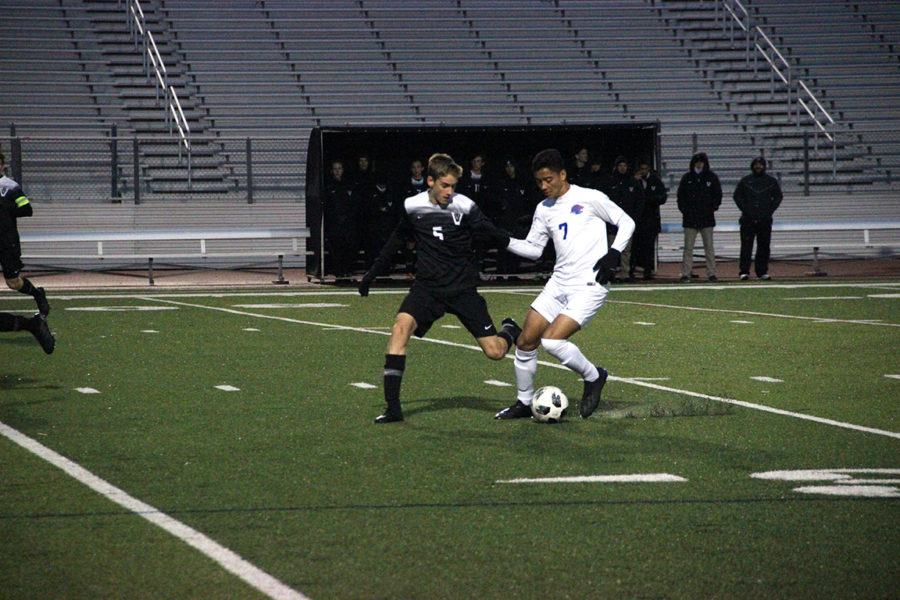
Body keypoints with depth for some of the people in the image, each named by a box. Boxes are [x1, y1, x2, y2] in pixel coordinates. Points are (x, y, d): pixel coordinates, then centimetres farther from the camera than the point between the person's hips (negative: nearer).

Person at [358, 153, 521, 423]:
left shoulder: (464, 206, -9)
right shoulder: (412, 206, -1)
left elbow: (496, 235, -6)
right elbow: (396, 240, 16)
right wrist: (372, 273, 19)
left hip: (463, 288, -1)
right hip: (428, 285, 1)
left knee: (495, 352, -5)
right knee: (402, 325, -27)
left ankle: (509, 330, 36)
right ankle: (393, 407, -24)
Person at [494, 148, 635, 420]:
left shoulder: (590, 198, -5)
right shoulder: (544, 209, 13)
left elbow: (626, 223, 1)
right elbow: (533, 248, 20)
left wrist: (613, 254, -12)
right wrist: (504, 241, 4)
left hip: (590, 286, -7)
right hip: (558, 283, 7)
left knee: (551, 340, -21)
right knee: (525, 341, 2)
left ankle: (593, 376, 3)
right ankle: (524, 402, 20)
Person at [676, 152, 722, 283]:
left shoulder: (712, 177, 6)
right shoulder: (687, 178, 7)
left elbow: (718, 195, 9)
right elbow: (680, 196, 9)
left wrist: (711, 209, -2)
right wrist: (685, 210, -3)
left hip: (707, 218, 0)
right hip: (690, 219, 0)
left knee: (709, 247, 2)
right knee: (688, 247, -2)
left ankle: (711, 273, 6)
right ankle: (685, 274, -1)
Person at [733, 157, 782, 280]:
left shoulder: (771, 181, 9)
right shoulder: (745, 181, 6)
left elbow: (778, 197, 11)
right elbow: (737, 196, 6)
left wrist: (769, 211, -1)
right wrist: (745, 210, -5)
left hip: (765, 220, 2)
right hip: (748, 219, -1)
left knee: (764, 247, 3)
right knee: (746, 246, -7)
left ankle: (762, 271, 9)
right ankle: (744, 271, -6)